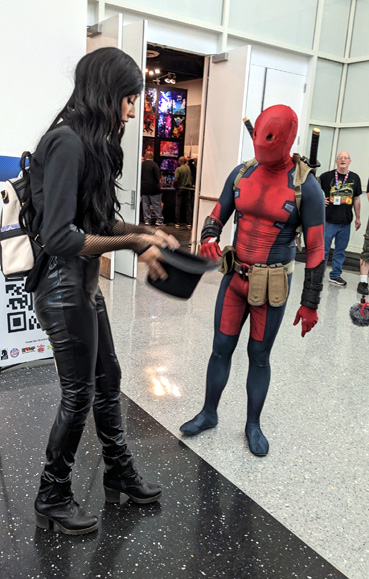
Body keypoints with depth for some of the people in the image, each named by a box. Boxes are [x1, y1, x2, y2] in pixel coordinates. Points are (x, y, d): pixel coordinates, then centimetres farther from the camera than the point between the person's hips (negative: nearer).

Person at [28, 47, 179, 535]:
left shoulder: (92, 144, 11)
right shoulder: (67, 142, -19)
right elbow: (59, 237, -25)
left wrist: (144, 233, 1)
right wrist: (133, 243, -19)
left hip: (86, 284, 10)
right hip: (63, 286, -10)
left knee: (107, 380, 18)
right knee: (78, 393, 4)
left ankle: (120, 476, 38)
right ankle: (52, 500, 27)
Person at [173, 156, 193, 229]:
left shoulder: (178, 169, -11)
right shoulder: (189, 168, 2)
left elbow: (176, 179, -17)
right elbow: (191, 179, 9)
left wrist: (174, 185, -2)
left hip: (180, 188, -3)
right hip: (188, 189, 3)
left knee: (178, 206, 4)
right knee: (188, 206, 7)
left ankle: (177, 223, 5)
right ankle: (189, 223, 5)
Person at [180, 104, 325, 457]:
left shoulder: (305, 187, -11)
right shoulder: (241, 173, 1)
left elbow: (315, 248, -8)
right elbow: (217, 216, 10)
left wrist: (310, 303, -8)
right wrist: (209, 238, -14)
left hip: (272, 286, -3)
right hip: (235, 277, 4)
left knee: (259, 356, 8)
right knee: (221, 348, 10)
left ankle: (253, 425, 28)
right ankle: (209, 414, 30)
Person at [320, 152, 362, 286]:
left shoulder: (355, 178, 7)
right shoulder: (326, 176, -3)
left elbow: (356, 199, 14)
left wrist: (358, 217, 14)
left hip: (346, 222, 4)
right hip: (329, 220, -3)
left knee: (340, 250, 12)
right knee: (323, 249, 2)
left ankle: (335, 275, 24)